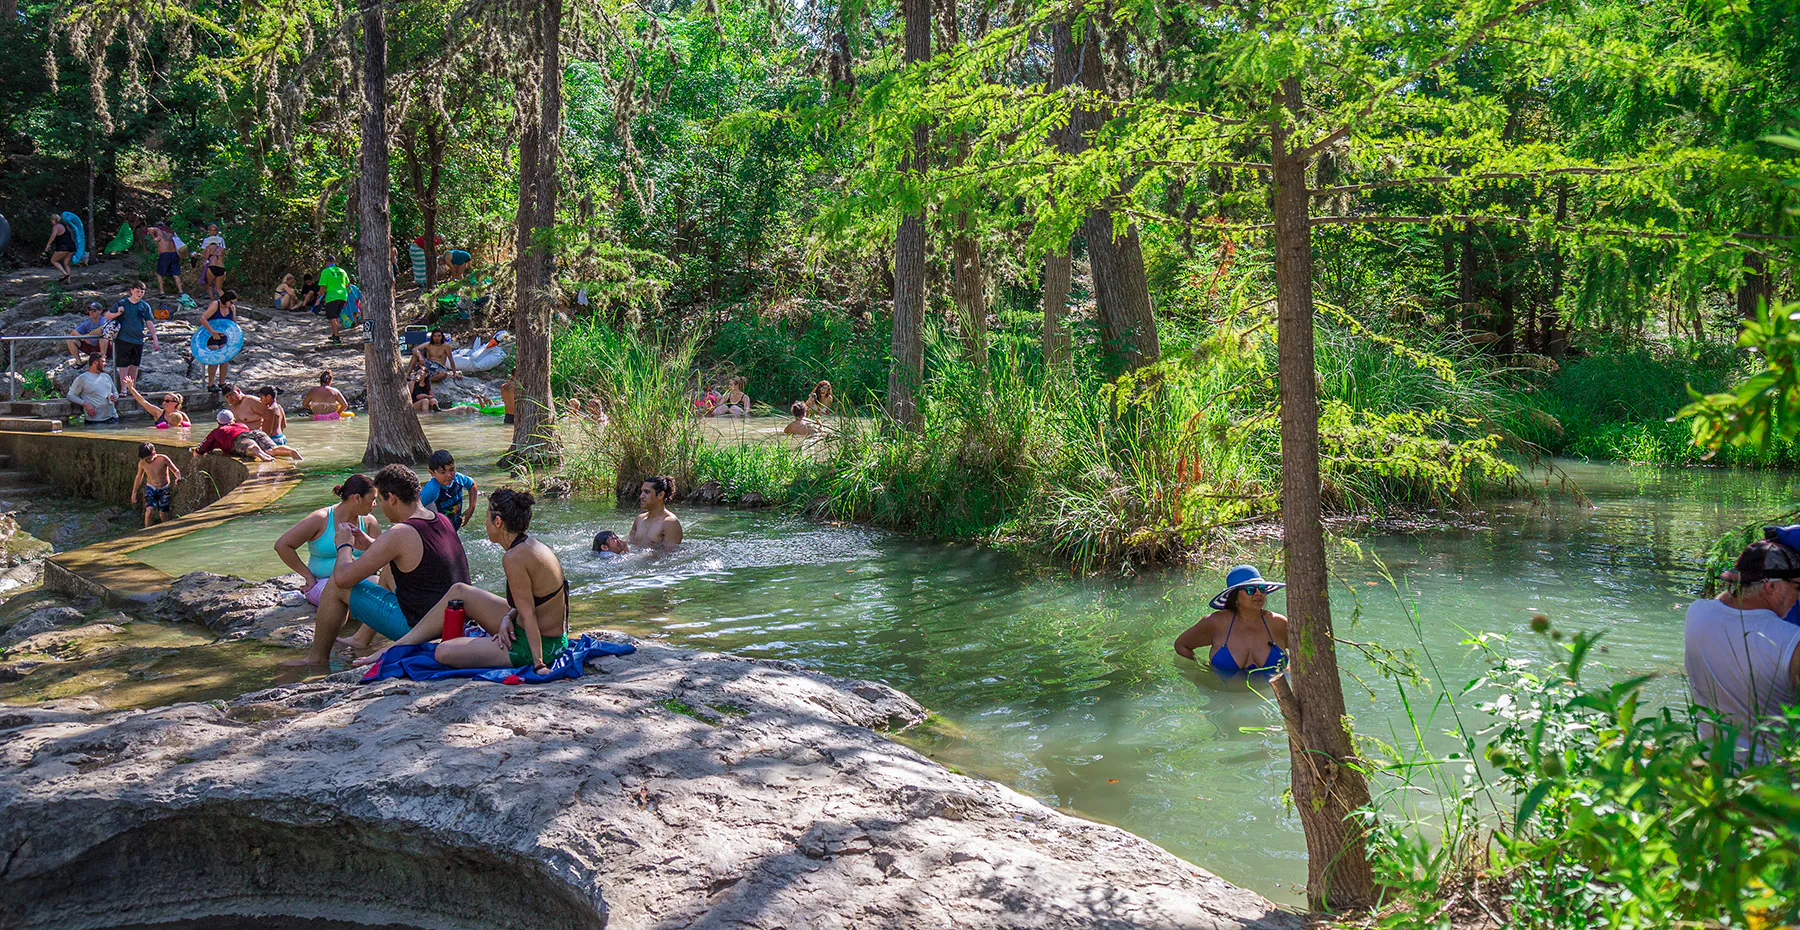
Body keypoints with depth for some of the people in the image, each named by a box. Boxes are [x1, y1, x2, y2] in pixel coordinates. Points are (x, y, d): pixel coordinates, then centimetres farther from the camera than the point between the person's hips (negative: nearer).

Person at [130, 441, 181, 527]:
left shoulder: (163, 459, -19)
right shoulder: (142, 463, -10)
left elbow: (176, 471, -9)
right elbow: (139, 477, 8)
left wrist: (178, 478, -32)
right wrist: (134, 493, 13)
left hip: (164, 490, -1)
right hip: (151, 489, 1)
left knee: (163, 515, 0)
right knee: (149, 511, -21)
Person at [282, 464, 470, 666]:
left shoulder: (399, 535, -21)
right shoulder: (444, 522, 4)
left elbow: (342, 578, -16)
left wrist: (344, 545, 4)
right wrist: (370, 545, 23)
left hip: (415, 627, -8)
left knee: (336, 586, 1)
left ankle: (317, 657, 20)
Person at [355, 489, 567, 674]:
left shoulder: (514, 558, -25)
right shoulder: (533, 546, 4)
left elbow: (528, 614, -24)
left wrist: (538, 663, -22)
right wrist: (508, 617, -4)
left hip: (537, 647, -10)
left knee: (443, 653, -11)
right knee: (458, 592, 13)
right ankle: (399, 645, 21)